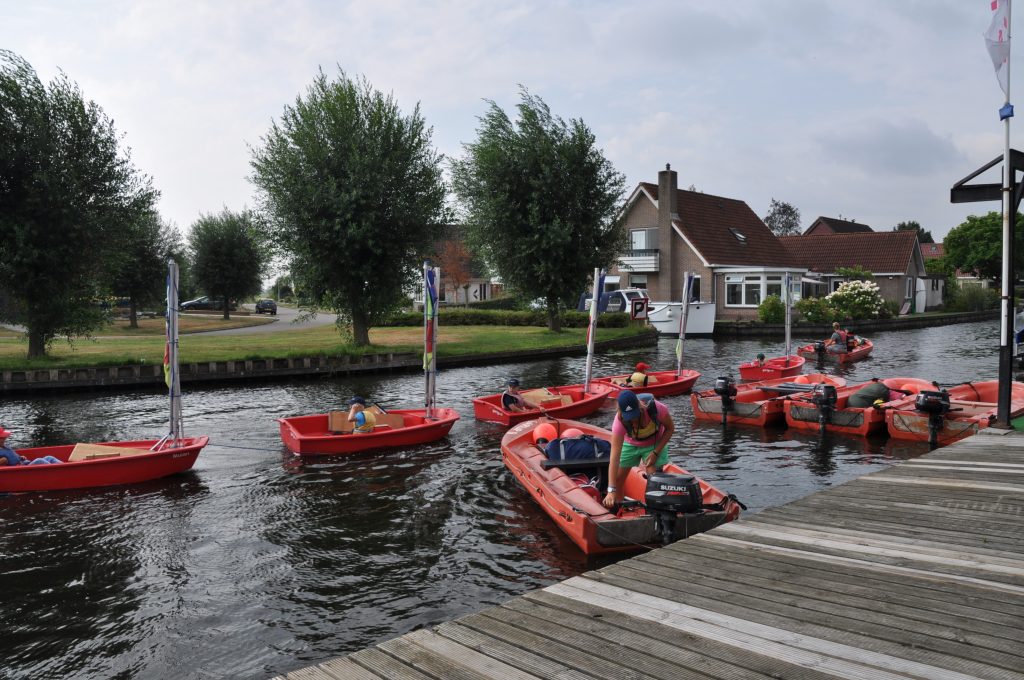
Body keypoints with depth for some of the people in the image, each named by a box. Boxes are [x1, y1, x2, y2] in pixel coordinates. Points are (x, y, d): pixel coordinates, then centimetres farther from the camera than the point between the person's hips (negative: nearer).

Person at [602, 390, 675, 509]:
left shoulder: (656, 408, -37)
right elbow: (615, 458, -37)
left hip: (655, 444, -1)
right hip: (630, 444, 1)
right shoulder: (620, 422, -36)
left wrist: (655, 452, -22)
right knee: (617, 479, 2)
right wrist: (611, 491, -41)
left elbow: (670, 428, -15)